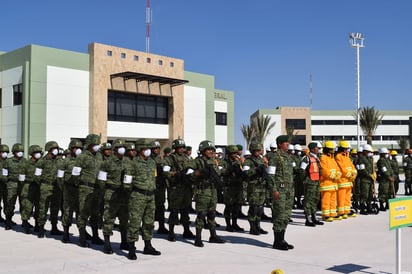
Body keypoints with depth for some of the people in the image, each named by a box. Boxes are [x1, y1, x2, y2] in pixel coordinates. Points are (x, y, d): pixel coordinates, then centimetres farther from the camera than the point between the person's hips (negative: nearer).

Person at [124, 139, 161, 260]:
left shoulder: (152, 162, 11)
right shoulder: (133, 164, -10)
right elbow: (127, 183, -8)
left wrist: (151, 190, 14)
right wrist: (135, 192, 2)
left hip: (151, 196, 7)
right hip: (138, 197, -7)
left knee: (149, 222, 14)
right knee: (135, 222, -5)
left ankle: (148, 247, 26)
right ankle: (131, 250, 1)